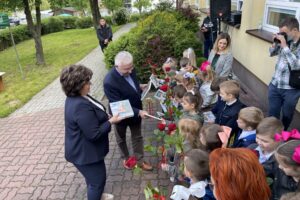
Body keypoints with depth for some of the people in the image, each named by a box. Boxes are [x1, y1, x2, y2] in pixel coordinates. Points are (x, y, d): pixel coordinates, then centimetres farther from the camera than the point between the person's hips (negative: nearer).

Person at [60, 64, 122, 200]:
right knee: (98, 180, 11)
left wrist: (106, 117, 0)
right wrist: (110, 121, -19)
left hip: (86, 149, 10)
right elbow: (94, 134, -29)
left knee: (93, 178, 31)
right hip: (85, 153, -10)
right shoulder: (80, 106, -34)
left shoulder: (75, 98, -2)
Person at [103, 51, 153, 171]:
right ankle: (126, 158, 49)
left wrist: (139, 87, -10)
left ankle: (140, 160, 40)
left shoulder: (129, 69, -16)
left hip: (136, 111, 5)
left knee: (137, 136, 20)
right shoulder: (109, 82, -36)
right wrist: (138, 112, -38)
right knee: (121, 138, 23)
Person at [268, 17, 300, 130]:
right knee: (272, 114, 15)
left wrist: (285, 47, -28)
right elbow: (272, 53, 13)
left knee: (287, 115, 18)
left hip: (291, 89, -4)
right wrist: (276, 43, -8)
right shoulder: (286, 40, -2)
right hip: (274, 85, 4)